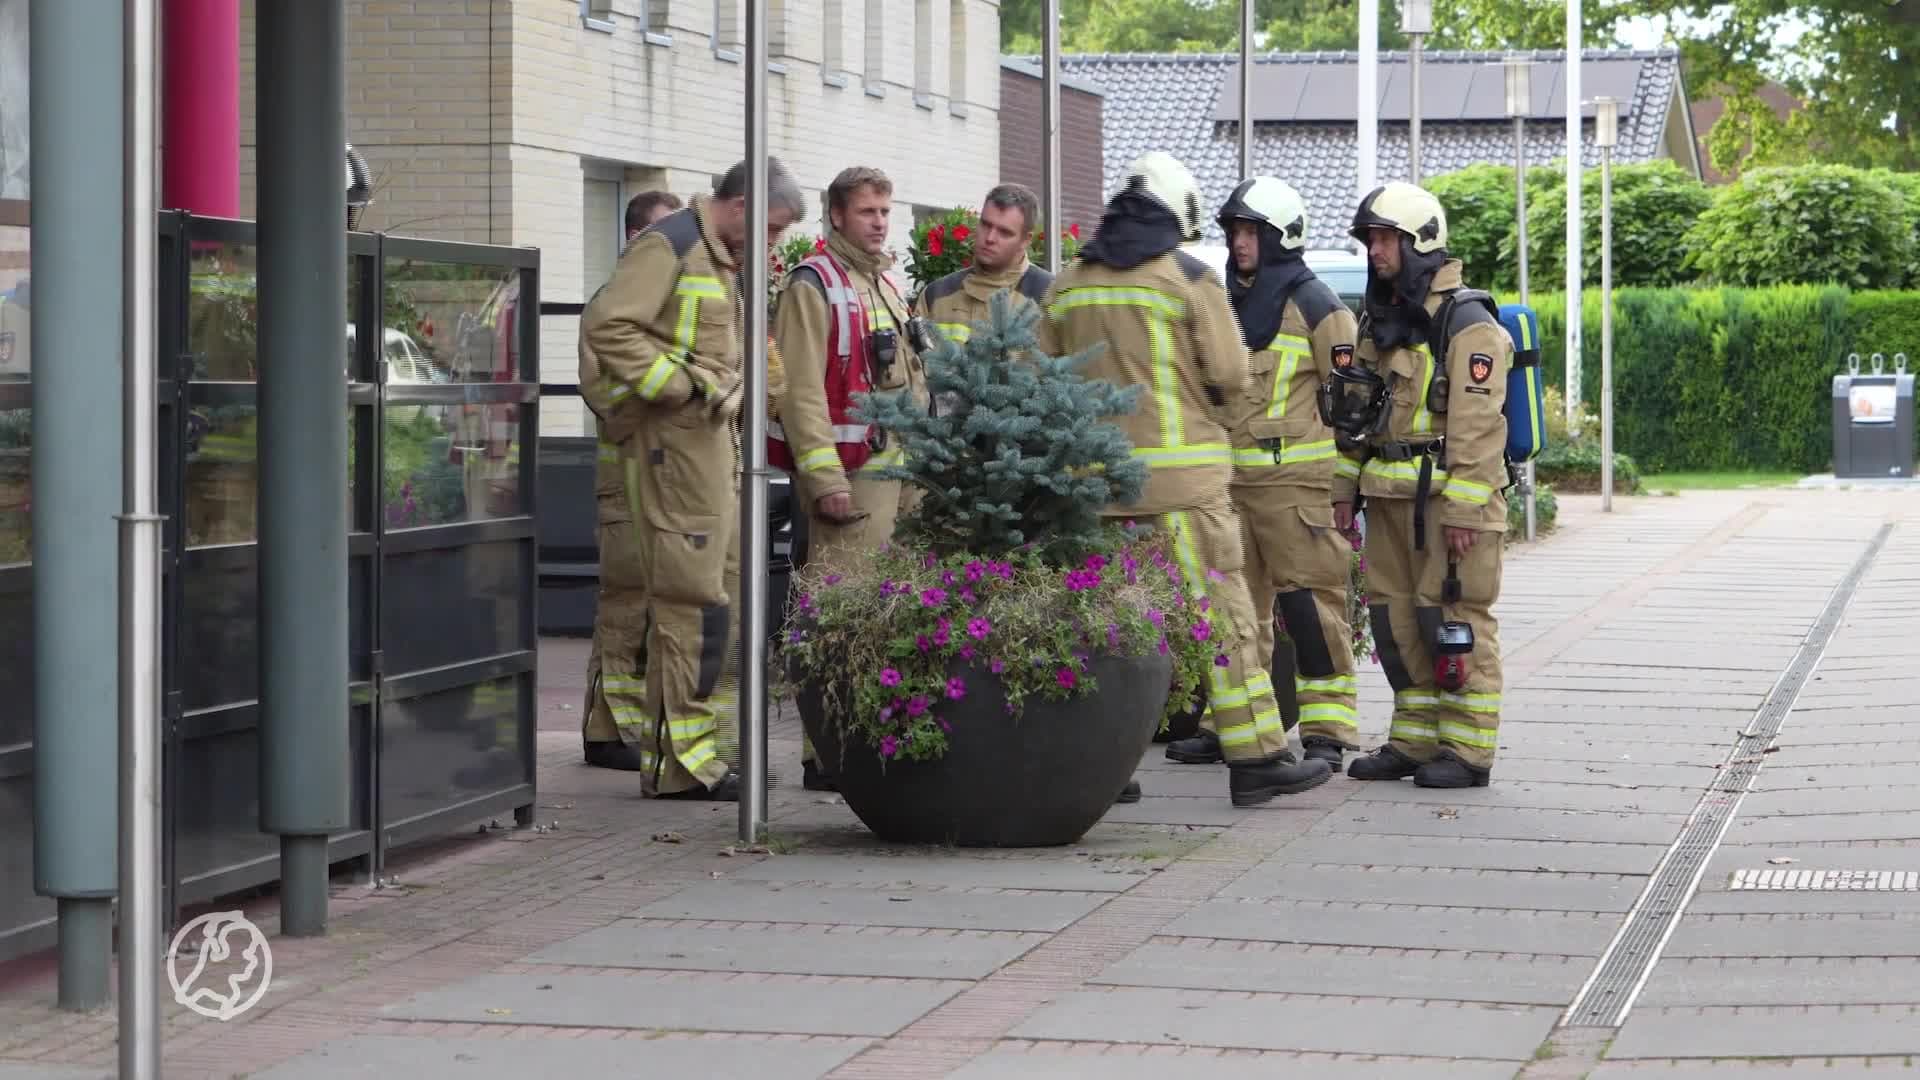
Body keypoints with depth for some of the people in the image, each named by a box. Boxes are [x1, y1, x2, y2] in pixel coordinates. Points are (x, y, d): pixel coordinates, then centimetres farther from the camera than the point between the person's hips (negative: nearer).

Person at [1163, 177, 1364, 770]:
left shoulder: (1313, 304, -4)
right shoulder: (1226, 302, 17)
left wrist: (1345, 483, -8)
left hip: (1293, 476, -7)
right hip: (1228, 477, 7)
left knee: (1309, 600, -6)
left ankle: (1327, 731, -3)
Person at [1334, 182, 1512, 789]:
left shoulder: (1467, 328, -11)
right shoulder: (1377, 323, 16)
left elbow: (1476, 426, -16)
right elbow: (1354, 414, 22)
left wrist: (1461, 511, -20)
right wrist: (1344, 488, 16)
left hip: (1448, 499, -8)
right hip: (1390, 500, 8)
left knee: (1454, 623, -6)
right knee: (1397, 621, 10)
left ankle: (1468, 752, -2)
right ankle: (1414, 741, 18)